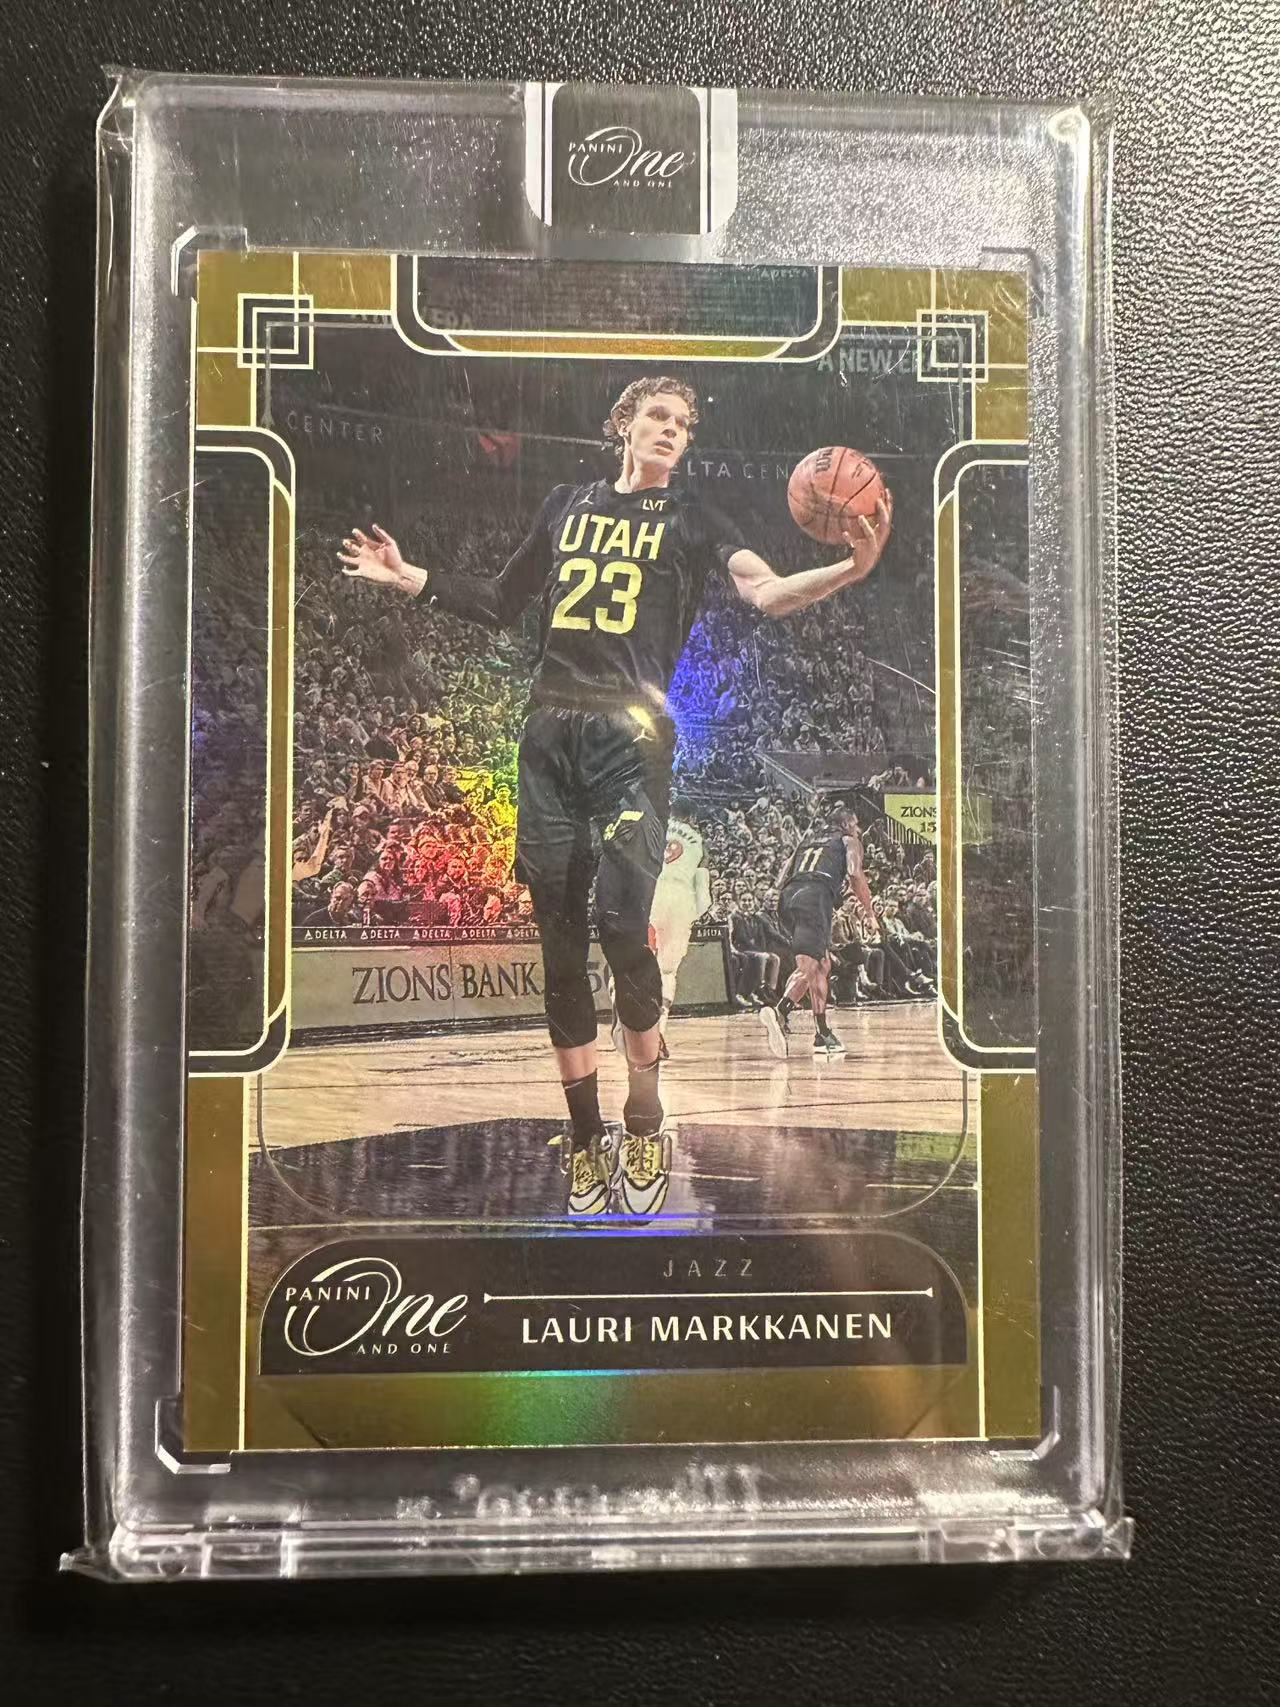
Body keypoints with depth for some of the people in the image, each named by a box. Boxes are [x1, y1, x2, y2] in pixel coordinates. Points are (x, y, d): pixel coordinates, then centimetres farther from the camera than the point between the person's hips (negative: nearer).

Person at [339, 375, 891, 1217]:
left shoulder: (690, 518, 9)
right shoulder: (567, 505, 18)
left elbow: (768, 592, -8)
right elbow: (503, 604, 28)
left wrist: (849, 570, -25)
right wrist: (414, 578, 22)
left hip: (631, 733, -3)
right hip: (551, 734, 4)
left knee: (622, 924, -17)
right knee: (560, 940, 3)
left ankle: (645, 1118, 6)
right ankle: (585, 1138, 15)